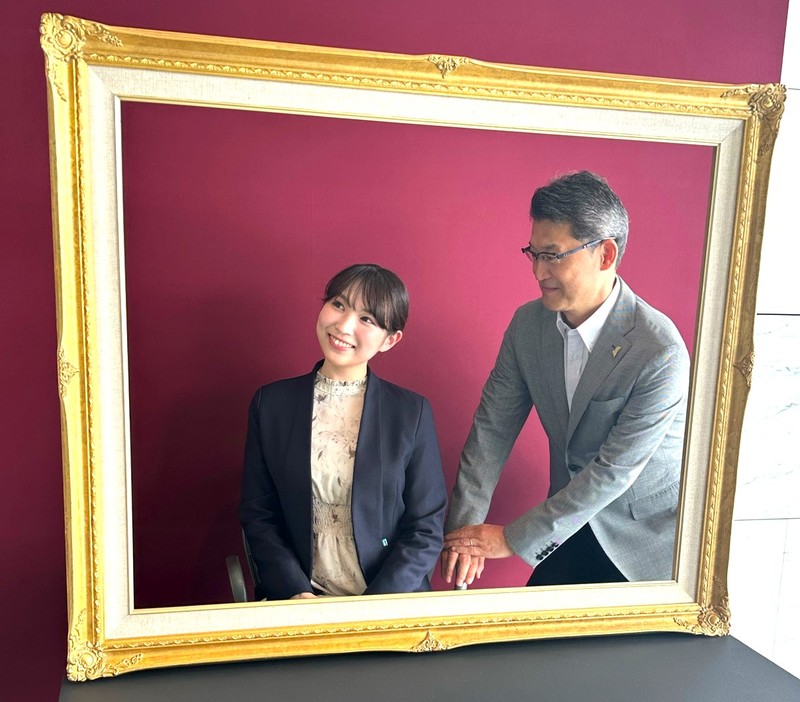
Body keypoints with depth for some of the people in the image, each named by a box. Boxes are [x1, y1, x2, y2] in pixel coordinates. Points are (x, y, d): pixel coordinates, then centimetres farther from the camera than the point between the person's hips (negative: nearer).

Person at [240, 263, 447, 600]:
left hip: (389, 599, 0)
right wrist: (297, 594, -8)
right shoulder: (271, 404, 3)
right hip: (296, 599, 1)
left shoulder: (413, 412, -1)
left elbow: (426, 529, 0)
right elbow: (257, 514, 5)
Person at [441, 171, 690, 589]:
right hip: (574, 523, 4)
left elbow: (614, 471, -24)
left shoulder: (661, 354, -26)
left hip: (645, 539, -4)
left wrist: (513, 539, -21)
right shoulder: (527, 323, -9)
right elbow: (491, 427, -7)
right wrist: (463, 528, -13)